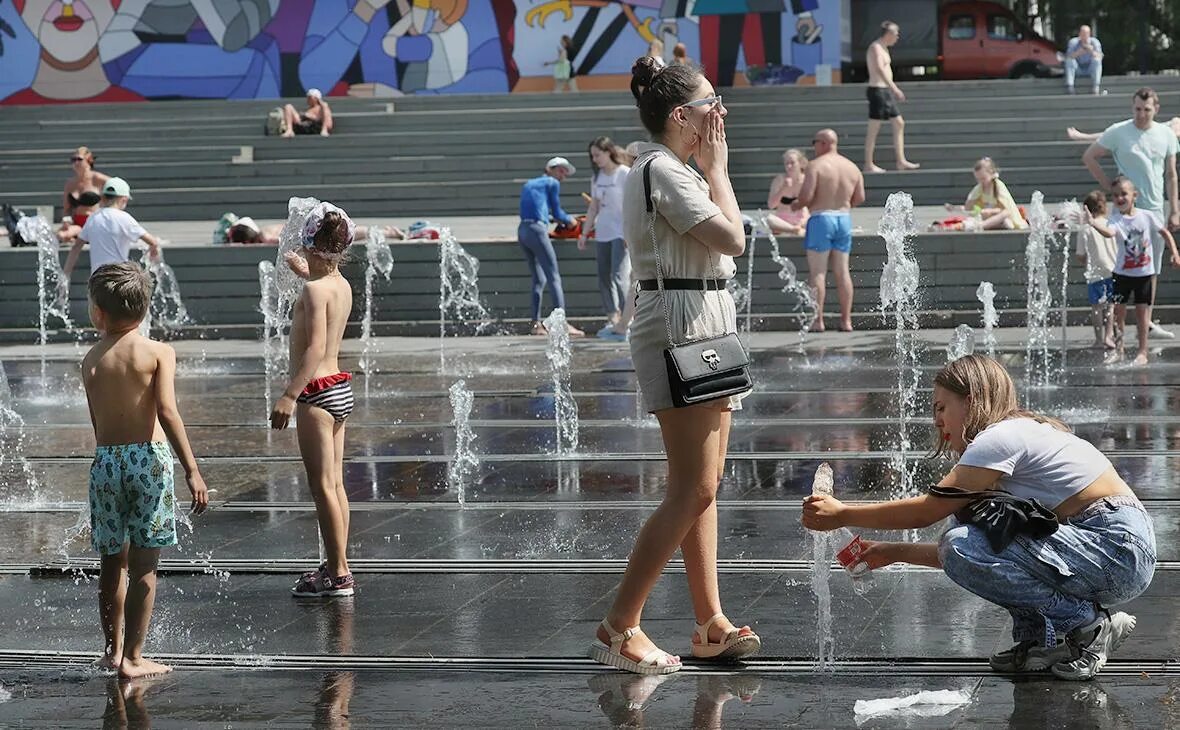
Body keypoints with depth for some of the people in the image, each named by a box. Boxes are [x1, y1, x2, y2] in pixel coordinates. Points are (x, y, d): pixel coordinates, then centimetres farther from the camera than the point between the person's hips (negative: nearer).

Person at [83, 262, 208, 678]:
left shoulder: (92, 361, 7)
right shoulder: (159, 353, -3)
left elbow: (97, 423, 10)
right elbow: (168, 413, -13)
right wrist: (192, 472, -14)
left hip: (105, 458, 3)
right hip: (148, 457, -3)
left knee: (113, 562, 15)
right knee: (143, 566, 2)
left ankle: (114, 649, 24)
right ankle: (132, 658, 3)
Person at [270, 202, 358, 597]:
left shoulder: (314, 289, -17)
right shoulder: (342, 285, 8)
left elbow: (316, 349, -26)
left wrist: (290, 395, -30)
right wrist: (305, 273, 48)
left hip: (317, 391, -9)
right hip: (341, 387, 9)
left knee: (322, 486, -5)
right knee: (335, 484, 13)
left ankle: (338, 575, -5)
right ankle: (336, 567, 18)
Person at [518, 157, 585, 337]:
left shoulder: (529, 184, 25)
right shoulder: (552, 183, 4)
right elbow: (557, 213, 7)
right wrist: (570, 220, 26)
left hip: (522, 231, 8)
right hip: (537, 230, -8)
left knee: (539, 279, 14)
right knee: (554, 278, -9)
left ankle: (536, 324, 9)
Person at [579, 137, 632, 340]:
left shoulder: (625, 174, -9)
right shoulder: (597, 177, 12)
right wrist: (584, 233, 17)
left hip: (621, 233, -7)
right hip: (603, 233, 8)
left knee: (619, 275, -16)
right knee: (604, 278, 6)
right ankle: (612, 319, 12)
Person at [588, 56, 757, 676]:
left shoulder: (673, 170, 19)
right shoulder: (663, 169, -13)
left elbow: (721, 241, 17)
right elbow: (731, 238, -17)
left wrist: (712, 168, 13)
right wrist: (716, 169, -5)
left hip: (703, 329, 11)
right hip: (681, 327, -11)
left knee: (704, 487, 9)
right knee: (694, 490, -13)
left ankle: (711, 624, 11)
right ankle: (618, 627, -11)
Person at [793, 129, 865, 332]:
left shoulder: (815, 165, -10)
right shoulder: (852, 167, 7)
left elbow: (806, 196, -17)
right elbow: (860, 198, 8)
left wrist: (796, 205, 4)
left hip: (821, 218, -5)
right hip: (844, 218, 5)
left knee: (817, 272, -2)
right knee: (842, 271, 9)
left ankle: (818, 320, -6)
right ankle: (846, 320, 8)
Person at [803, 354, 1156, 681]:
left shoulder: (1001, 437, -10)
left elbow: (927, 510, -10)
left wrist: (842, 515, -2)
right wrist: (895, 552, 19)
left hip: (1120, 549, -10)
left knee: (963, 548, -18)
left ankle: (1090, 625, -10)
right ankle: (1039, 638, 7)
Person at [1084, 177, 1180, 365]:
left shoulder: (1147, 216, -7)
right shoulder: (1116, 219, -11)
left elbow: (1165, 233, 7)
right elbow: (1109, 232, -34)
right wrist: (1094, 224, -53)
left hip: (1144, 272, 0)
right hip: (1122, 272, 0)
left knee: (1142, 310, 2)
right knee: (1118, 309, 1)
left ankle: (1142, 352, 9)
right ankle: (1118, 350, 14)